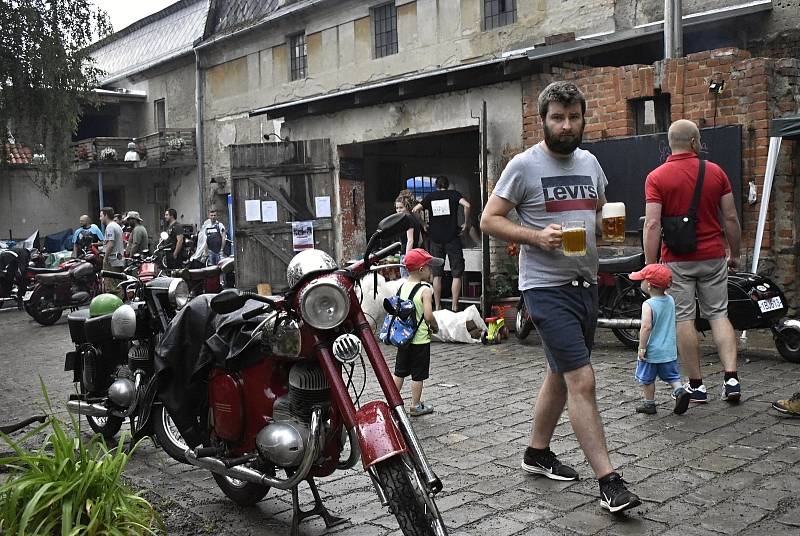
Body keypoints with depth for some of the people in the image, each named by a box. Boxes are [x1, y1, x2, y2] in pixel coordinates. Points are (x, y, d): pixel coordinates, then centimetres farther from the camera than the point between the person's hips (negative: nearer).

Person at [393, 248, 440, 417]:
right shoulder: (425, 290, -17)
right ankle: (416, 406, 17)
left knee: (400, 371, 16)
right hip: (420, 339, -6)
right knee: (418, 374, 7)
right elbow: (428, 315, -25)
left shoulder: (402, 287, 1)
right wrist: (435, 327, -7)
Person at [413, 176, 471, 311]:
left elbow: (416, 210, -3)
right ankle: (454, 307, -3)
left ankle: (438, 307, 8)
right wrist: (466, 224, -4)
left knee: (436, 274, 8)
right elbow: (467, 205, -14)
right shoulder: (454, 194, 4)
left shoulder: (430, 196, 10)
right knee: (456, 274, 2)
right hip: (452, 238, -2)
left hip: (435, 238, 2)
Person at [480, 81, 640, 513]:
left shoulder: (589, 162, 12)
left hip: (586, 283, 7)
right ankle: (609, 482, -4)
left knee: (560, 375, 17)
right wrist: (537, 236, -20)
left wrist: (606, 224, 1)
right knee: (582, 381, -10)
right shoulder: (524, 165, -7)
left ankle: (537, 451, 34)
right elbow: (489, 220, -7)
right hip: (547, 287, -7)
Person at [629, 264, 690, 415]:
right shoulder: (670, 300, 0)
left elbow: (646, 327, -26)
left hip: (651, 352, -6)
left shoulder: (648, 304, -20)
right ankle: (680, 391, -6)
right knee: (672, 376, 17)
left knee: (647, 379, 12)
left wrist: (642, 348, -20)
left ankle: (649, 404, 20)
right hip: (669, 350, 6)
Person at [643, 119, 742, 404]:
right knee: (718, 314, 12)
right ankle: (731, 378, 4)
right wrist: (734, 253, 16)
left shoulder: (656, 177, -7)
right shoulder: (715, 172, 2)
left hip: (677, 260, -2)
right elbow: (731, 218, 4)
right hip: (713, 256, 3)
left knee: (684, 319, 5)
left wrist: (650, 266, -9)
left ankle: (696, 385, 11)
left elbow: (652, 224, -13)